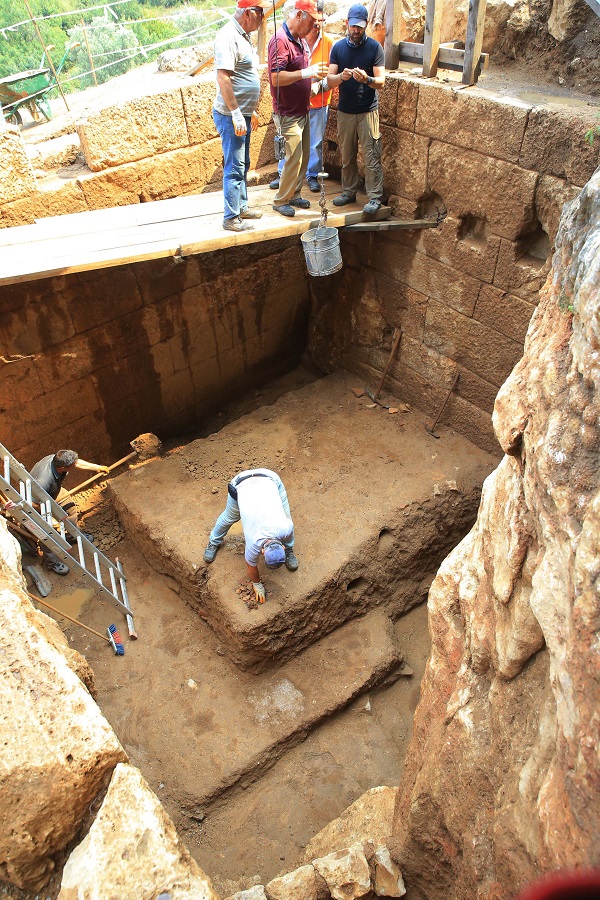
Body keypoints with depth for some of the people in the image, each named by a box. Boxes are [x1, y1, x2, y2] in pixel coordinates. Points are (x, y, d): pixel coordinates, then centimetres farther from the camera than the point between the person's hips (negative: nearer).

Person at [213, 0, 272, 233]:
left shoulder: (243, 36, 15)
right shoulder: (228, 36, -16)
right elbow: (223, 77, -24)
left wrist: (251, 111, 24)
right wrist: (236, 113, -26)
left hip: (242, 114, 10)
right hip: (231, 115, -10)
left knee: (243, 164, 17)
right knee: (234, 168, -7)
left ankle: (241, 206, 29)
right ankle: (231, 218, -2)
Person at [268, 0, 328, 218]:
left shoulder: (301, 39, 12)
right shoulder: (280, 40, -18)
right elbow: (276, 78, -28)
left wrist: (316, 76, 8)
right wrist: (307, 72, -32)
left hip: (302, 110, 9)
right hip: (288, 114, -9)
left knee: (303, 156, 12)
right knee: (294, 158, -8)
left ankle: (294, 195, 26)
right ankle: (280, 200, 6)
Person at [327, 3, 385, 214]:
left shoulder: (374, 47, -2)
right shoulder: (338, 47, 5)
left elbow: (381, 82, -8)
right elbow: (330, 81, -2)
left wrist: (367, 79, -29)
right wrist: (341, 76, -24)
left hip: (368, 111, -3)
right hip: (345, 111, 3)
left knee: (371, 157, -5)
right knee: (347, 156, 10)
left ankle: (375, 197, 0)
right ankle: (349, 192, 23)